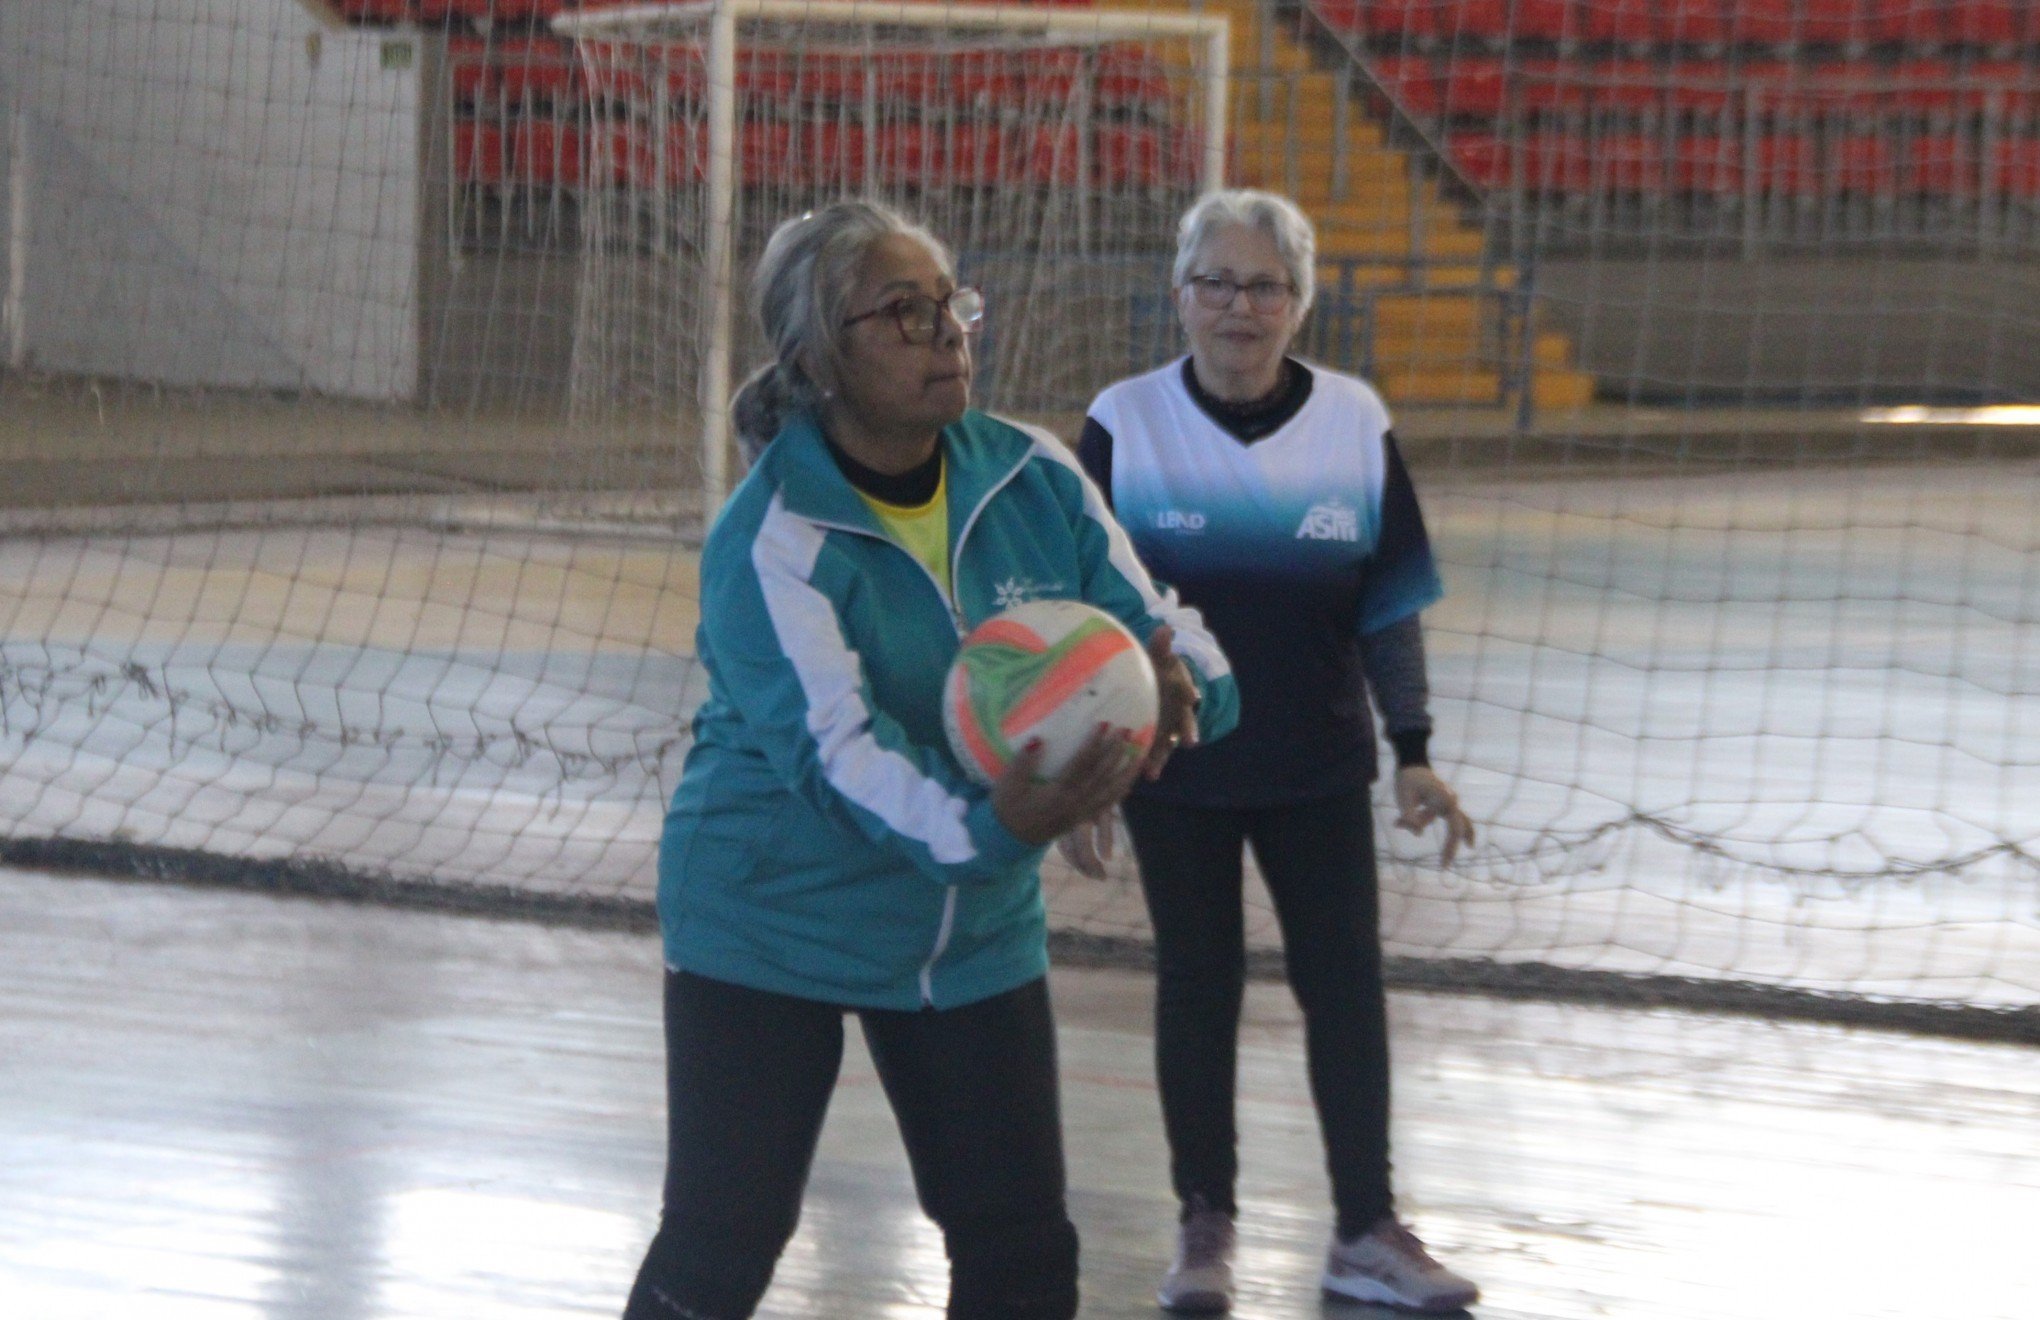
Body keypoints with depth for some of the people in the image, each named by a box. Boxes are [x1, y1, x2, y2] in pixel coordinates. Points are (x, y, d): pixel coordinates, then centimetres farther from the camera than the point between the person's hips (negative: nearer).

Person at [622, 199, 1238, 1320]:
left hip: (975, 933, 5)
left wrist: (1178, 676, -31)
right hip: (772, 923, -5)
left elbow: (1145, 619, -4)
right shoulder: (771, 541, -21)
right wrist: (983, 828, -50)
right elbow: (833, 743, -31)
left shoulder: (1032, 478, -4)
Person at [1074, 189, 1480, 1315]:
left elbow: (1389, 603, 2)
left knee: (1347, 979, 2)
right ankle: (1205, 1227, 19)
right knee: (1197, 984, 7)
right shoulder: (1125, 425, -7)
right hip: (1176, 767, -1)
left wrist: (1413, 754, -1)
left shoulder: (1355, 423, -4)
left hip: (1317, 763, 1)